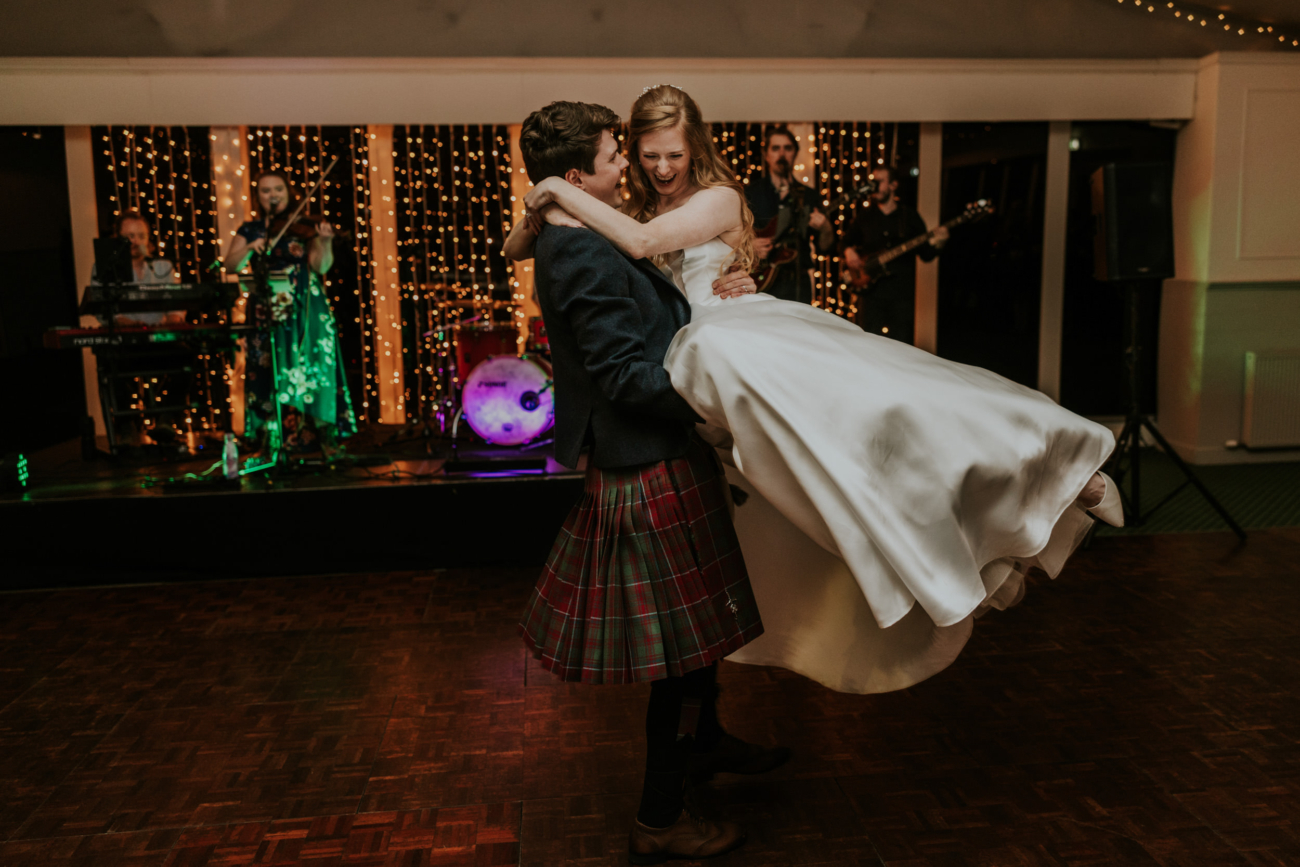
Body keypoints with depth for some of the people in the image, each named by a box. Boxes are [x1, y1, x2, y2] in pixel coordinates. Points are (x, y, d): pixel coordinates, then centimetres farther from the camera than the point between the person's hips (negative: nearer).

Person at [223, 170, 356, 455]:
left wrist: (325, 242, -26)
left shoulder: (303, 225, 3)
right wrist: (250, 248, -13)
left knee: (313, 370, -6)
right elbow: (231, 266, 3)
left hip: (306, 313, -2)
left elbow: (321, 266, -8)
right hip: (266, 313, 2)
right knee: (270, 376, 1)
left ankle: (326, 436, -1)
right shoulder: (249, 230, 12)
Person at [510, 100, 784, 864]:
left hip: (644, 459, 11)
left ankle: (704, 740, 49)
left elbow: (651, 321, 13)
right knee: (683, 642, 3)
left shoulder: (574, 242, 10)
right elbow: (626, 375, -25)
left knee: (700, 626, 26)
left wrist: (715, 295, -2)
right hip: (653, 467, -10)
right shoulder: (585, 253, -22)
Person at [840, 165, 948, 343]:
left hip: (902, 294, -1)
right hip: (870, 289, 1)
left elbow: (925, 255, 5)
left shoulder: (910, 217, 5)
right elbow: (845, 241, 19)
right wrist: (849, 252, -3)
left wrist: (936, 245, -16)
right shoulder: (865, 216, 9)